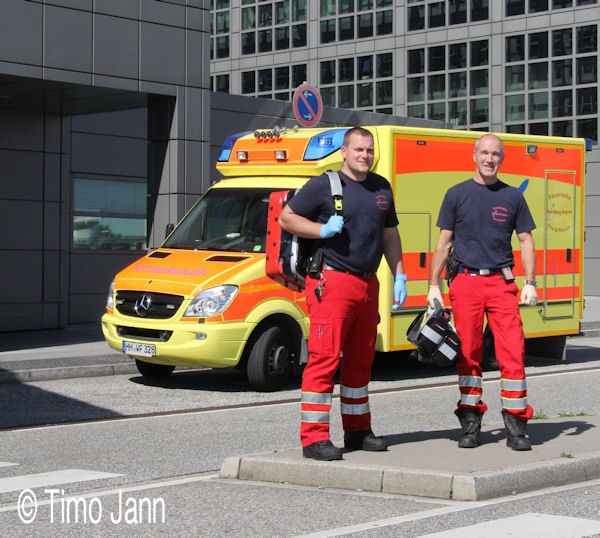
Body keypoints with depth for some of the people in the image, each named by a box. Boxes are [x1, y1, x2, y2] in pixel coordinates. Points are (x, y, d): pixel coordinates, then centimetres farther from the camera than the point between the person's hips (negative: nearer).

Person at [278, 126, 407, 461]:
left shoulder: (382, 188, 16)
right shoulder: (324, 185, -3)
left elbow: (390, 235, 23)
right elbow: (287, 218, -1)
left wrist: (399, 275, 16)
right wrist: (323, 229, -14)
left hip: (368, 284, 7)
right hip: (332, 283, -7)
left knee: (361, 361, 13)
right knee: (324, 359, -11)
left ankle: (358, 431, 24)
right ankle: (314, 437, -10)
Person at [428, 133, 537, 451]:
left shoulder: (513, 196, 9)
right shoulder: (457, 194, 6)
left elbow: (526, 240, 12)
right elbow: (444, 241, 8)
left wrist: (530, 284, 3)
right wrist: (434, 286, 4)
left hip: (502, 282, 0)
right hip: (465, 281, 0)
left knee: (513, 352, -7)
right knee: (468, 353, 3)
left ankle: (515, 425, -1)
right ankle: (470, 424, 12)